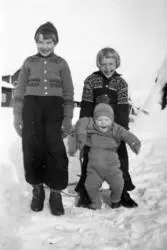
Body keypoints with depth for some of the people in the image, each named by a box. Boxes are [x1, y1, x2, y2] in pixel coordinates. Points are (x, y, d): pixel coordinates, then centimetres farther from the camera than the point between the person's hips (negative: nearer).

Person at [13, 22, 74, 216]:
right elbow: (19, 92, 9)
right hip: (31, 108, 1)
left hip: (54, 109, -1)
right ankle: (37, 189, 22)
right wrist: (17, 116, 2)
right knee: (32, 150, 2)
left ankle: (56, 192, 11)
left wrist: (68, 118, -3)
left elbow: (68, 94, 5)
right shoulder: (29, 62, 10)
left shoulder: (61, 64, 8)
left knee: (55, 151, -5)